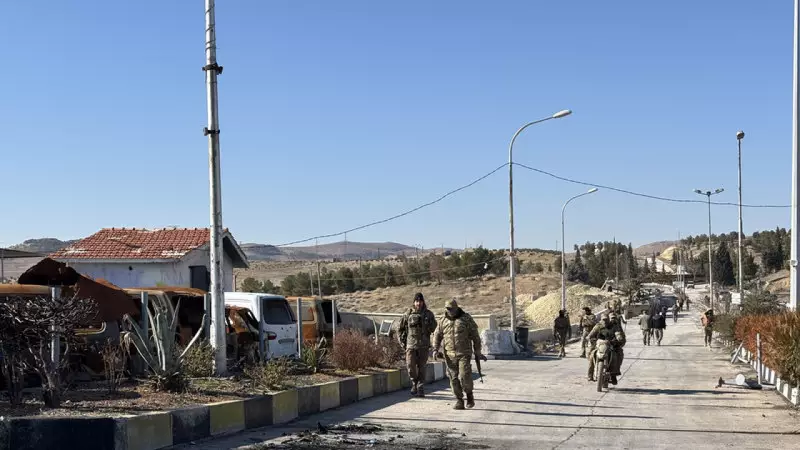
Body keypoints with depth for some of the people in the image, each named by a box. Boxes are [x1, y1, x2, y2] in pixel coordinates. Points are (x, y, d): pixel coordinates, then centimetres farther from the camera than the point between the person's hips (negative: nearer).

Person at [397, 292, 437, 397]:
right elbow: (400, 329, 12)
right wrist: (403, 342, 6)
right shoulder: (408, 314, 4)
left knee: (421, 367, 1)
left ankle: (420, 388, 9)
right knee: (410, 366, -7)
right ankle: (414, 383, 18)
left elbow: (434, 328, 7)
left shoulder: (428, 314, 3)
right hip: (411, 345, 0)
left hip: (424, 346, 0)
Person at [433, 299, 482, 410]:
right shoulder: (443, 321, 9)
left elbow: (475, 336, 3)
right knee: (454, 379, 1)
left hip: (464, 354, -3)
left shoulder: (466, 319, 0)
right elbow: (437, 336, 12)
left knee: (464, 376, -13)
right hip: (449, 355, 3)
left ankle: (469, 394, 12)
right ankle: (459, 401, 8)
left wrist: (477, 352, 3)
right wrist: (435, 350, -1)